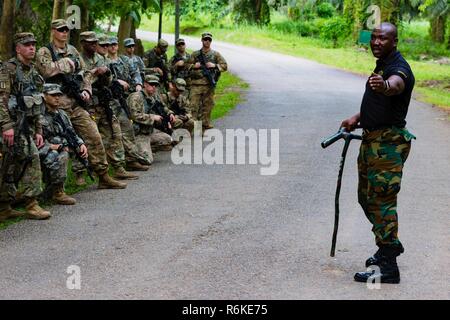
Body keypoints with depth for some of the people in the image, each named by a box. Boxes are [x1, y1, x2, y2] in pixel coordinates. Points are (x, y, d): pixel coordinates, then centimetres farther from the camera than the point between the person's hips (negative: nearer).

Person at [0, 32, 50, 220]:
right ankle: (31, 205, -11)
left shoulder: (33, 72, 17)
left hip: (27, 125, 8)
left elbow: (37, 105, 21)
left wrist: (38, 131, 17)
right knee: (32, 158, -15)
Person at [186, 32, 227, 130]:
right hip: (196, 84, 0)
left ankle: (205, 124, 10)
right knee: (193, 105, -7)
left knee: (207, 105, 3)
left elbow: (224, 66, 6)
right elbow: (188, 66, 17)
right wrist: (194, 66, -4)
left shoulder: (215, 54, 9)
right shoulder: (195, 54, 12)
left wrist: (214, 65, -9)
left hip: (209, 84, 0)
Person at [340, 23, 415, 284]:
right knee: (367, 197, 19)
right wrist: (358, 118, 21)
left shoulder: (398, 67, -17)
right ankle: (391, 245, 36)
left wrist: (385, 85, -64)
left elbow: (397, 84, -43)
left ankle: (389, 268, -9)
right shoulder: (382, 64, 15)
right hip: (372, 139, 10)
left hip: (389, 142, -10)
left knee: (382, 199, -12)